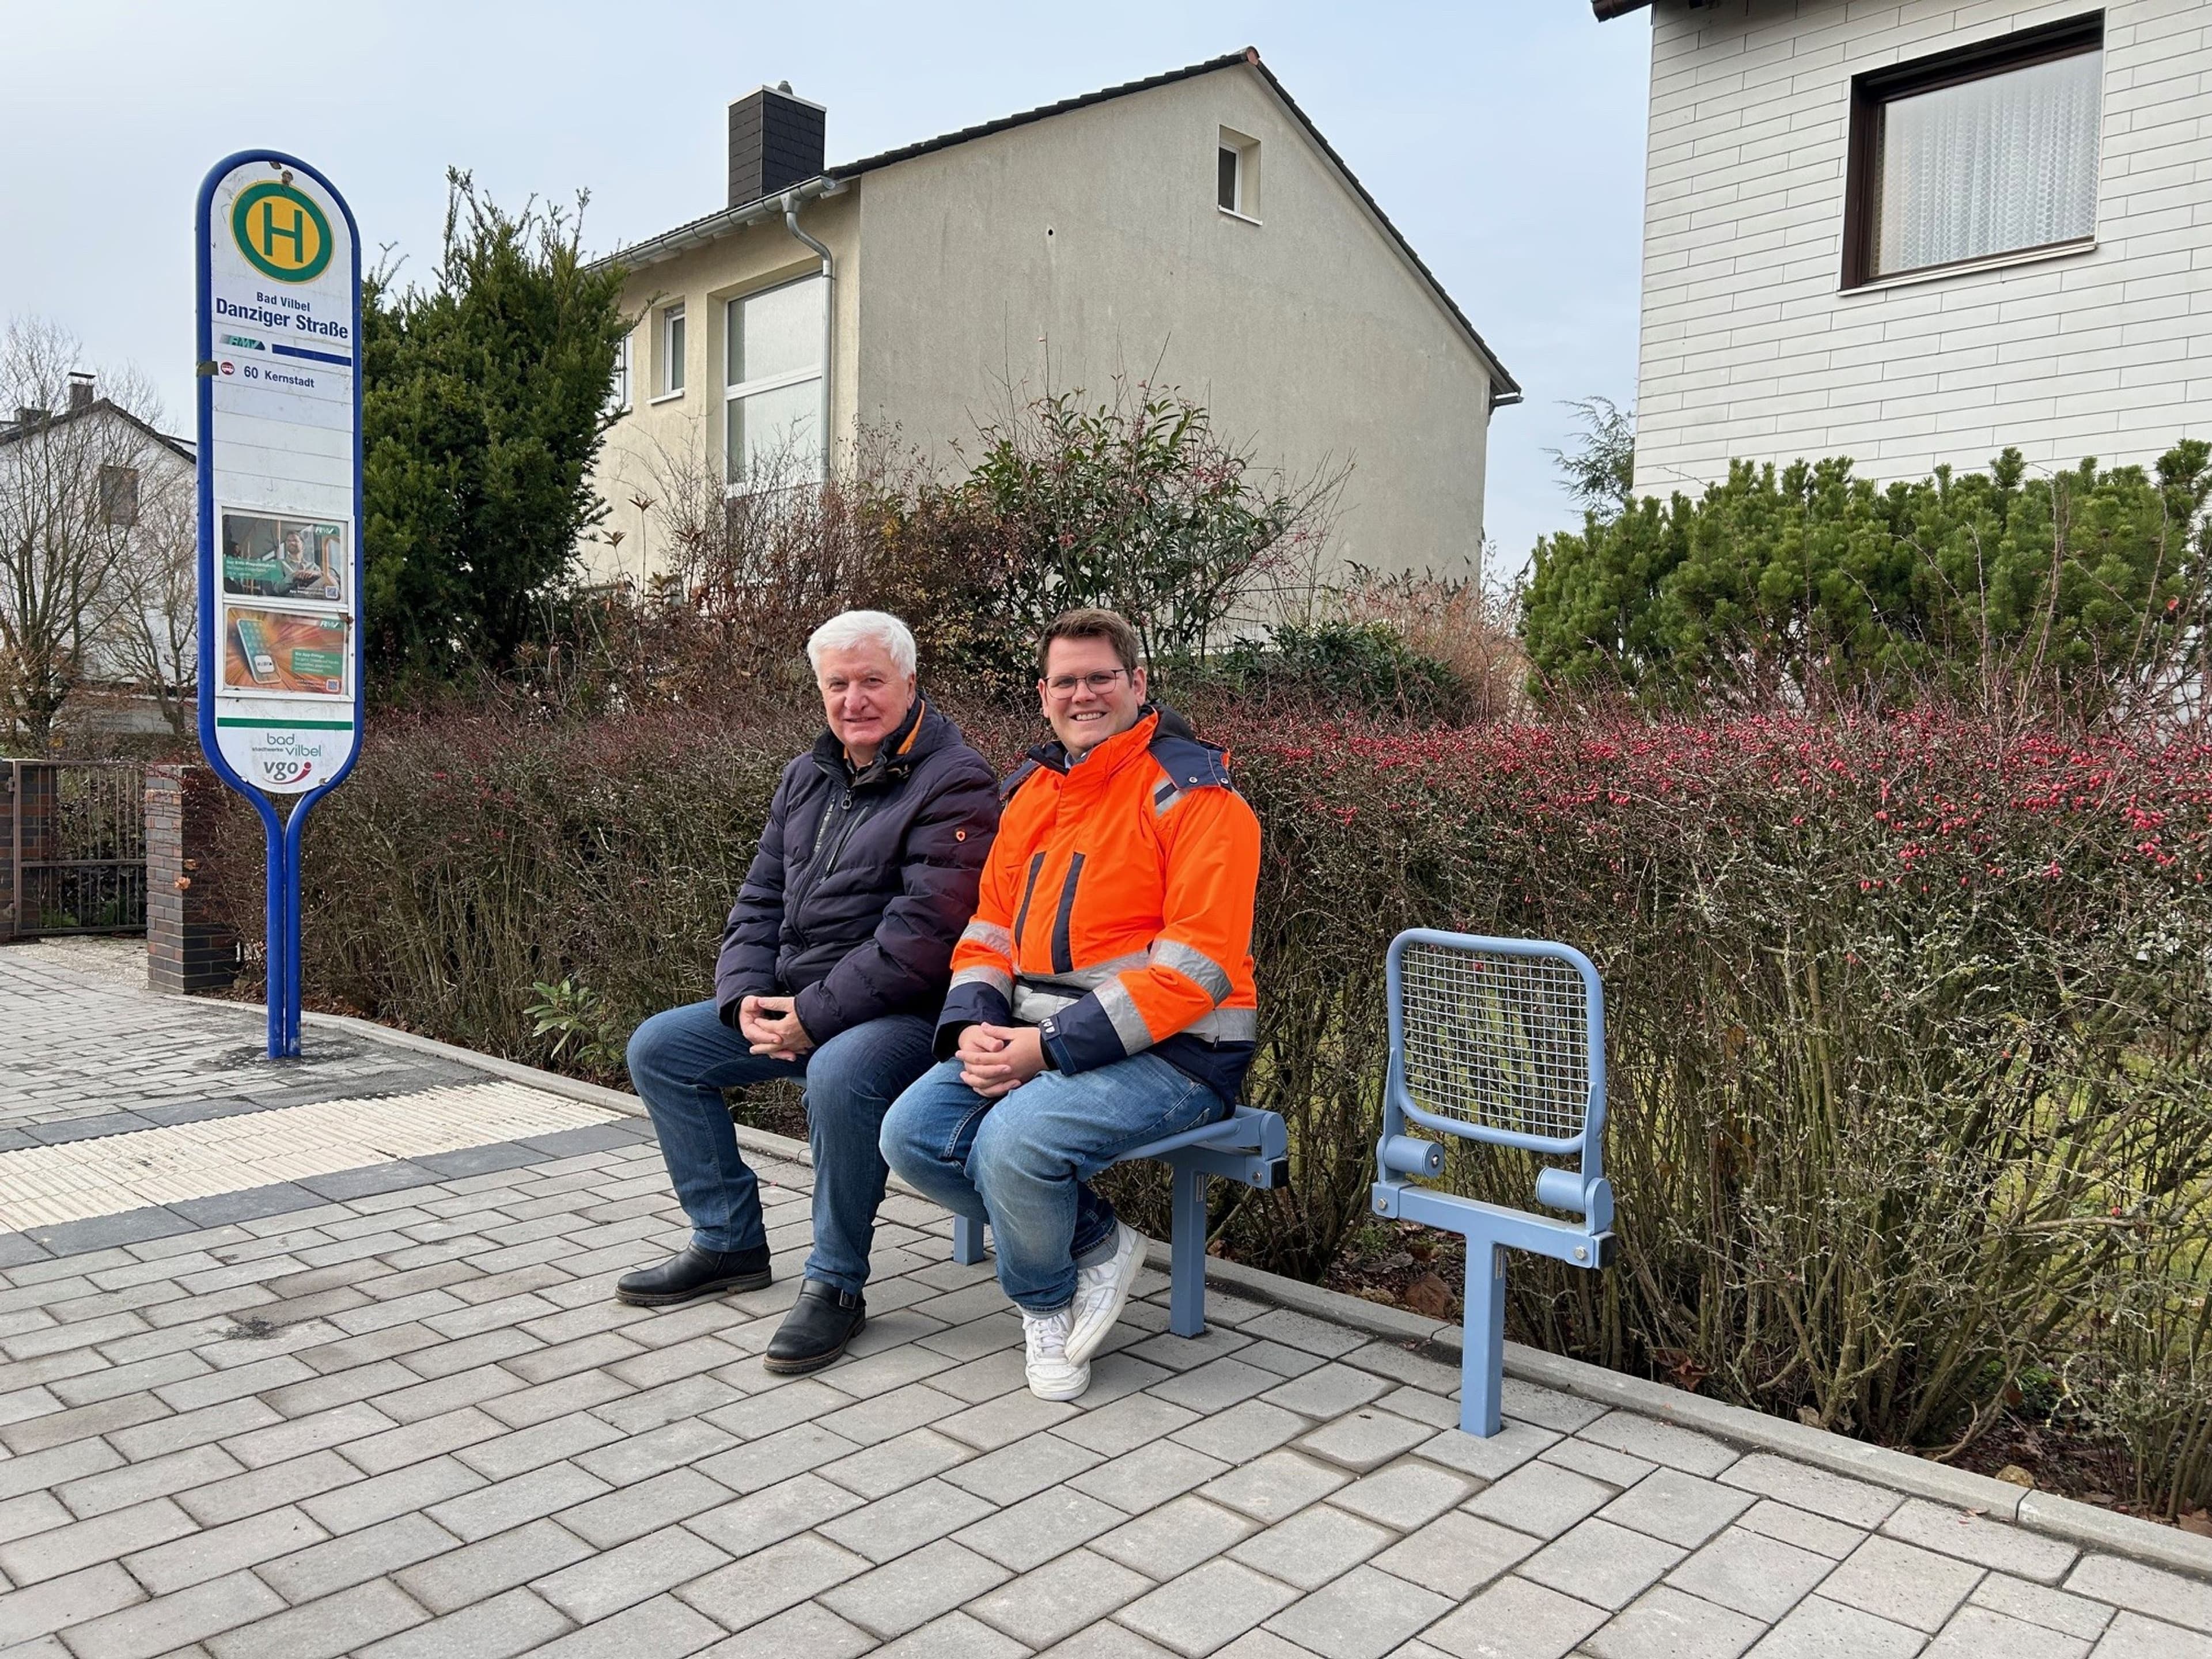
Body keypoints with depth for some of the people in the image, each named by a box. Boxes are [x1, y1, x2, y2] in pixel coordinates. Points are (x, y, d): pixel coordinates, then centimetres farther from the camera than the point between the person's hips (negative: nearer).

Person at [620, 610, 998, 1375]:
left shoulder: (953, 782, -14)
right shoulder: (807, 777, 13)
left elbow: (923, 933, -22)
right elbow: (760, 899, 14)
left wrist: (814, 1016, -22)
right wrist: (747, 996, -5)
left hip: (900, 1013, -9)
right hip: (791, 1003, 9)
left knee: (838, 1075, -38)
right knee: (658, 1048, 7)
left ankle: (836, 1285, -16)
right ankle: (728, 1242, 17)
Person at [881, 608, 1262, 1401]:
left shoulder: (1192, 794, -10)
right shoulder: (1030, 793, 14)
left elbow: (1194, 969, -18)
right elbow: (990, 930, 16)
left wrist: (1050, 1045, -21)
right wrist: (973, 1026, -6)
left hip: (1170, 1050, -7)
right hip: (1034, 1036, 8)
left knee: (1016, 1140, -30)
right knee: (912, 1133, -11)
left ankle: (1044, 1301, 4)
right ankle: (1098, 1245, 4)